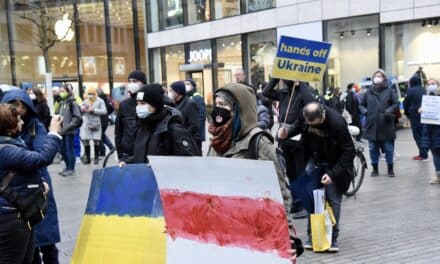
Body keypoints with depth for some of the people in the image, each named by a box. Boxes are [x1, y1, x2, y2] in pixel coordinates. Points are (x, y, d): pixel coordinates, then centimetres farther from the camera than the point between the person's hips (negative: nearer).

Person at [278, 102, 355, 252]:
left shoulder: (337, 123, -30)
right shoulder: (305, 118, -15)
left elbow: (348, 151, -24)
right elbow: (298, 127, 9)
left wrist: (333, 173, -27)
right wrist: (287, 133, -14)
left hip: (333, 165, -4)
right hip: (314, 161, 4)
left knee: (333, 201, -2)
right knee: (310, 197, -1)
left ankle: (332, 239, 9)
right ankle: (313, 236, 10)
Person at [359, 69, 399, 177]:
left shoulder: (389, 91, 1)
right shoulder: (368, 92, 8)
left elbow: (396, 103, 0)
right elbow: (361, 104, 15)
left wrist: (389, 111, -15)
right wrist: (365, 111, -3)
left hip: (386, 125, -2)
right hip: (372, 125, 2)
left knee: (389, 148, 5)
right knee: (373, 148, 8)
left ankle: (390, 169, 18)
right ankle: (375, 169, 21)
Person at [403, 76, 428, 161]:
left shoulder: (411, 91, -9)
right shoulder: (423, 91, 9)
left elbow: (406, 103, -2)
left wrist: (407, 113, 13)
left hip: (415, 115, -6)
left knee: (418, 135, -2)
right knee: (423, 135, 15)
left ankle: (423, 154, -6)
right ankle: (424, 153, 18)